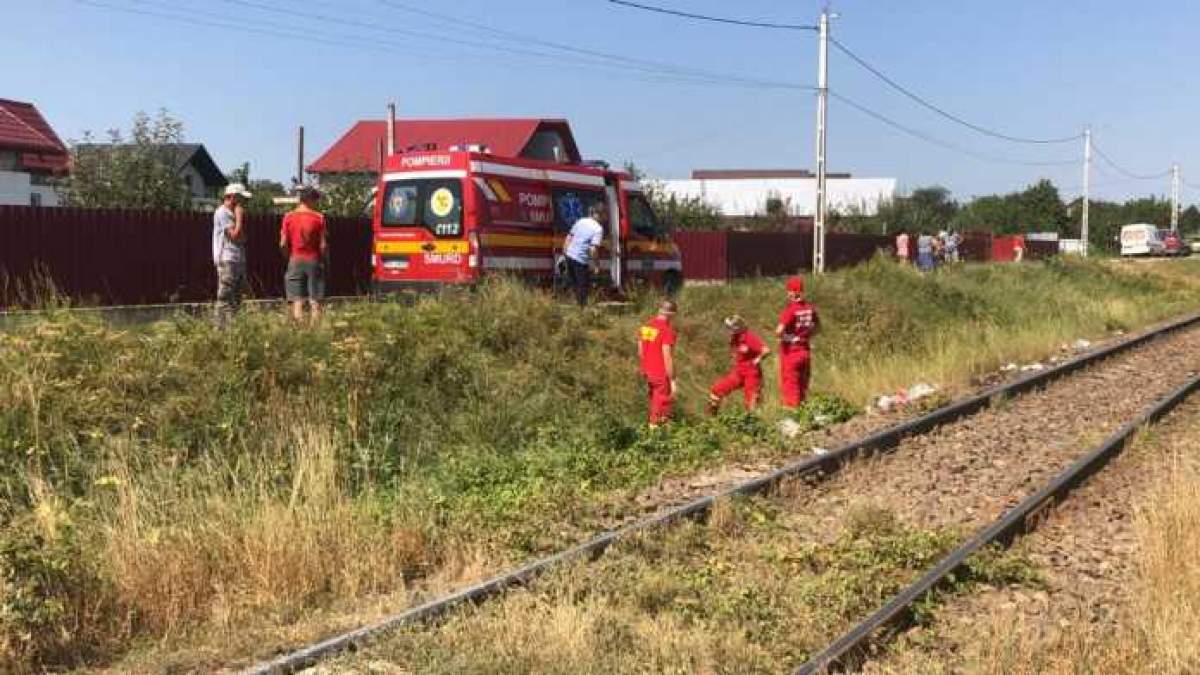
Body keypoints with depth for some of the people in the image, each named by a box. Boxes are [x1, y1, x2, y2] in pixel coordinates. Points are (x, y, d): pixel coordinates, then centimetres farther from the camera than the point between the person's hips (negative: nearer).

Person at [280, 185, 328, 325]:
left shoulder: (289, 217, 0)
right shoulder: (319, 217, -5)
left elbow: (283, 244, -2)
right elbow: (323, 245, -6)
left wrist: (290, 256, 15)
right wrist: (323, 260, 9)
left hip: (295, 261, 1)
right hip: (314, 261, -1)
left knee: (297, 302, 1)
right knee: (315, 302, 4)